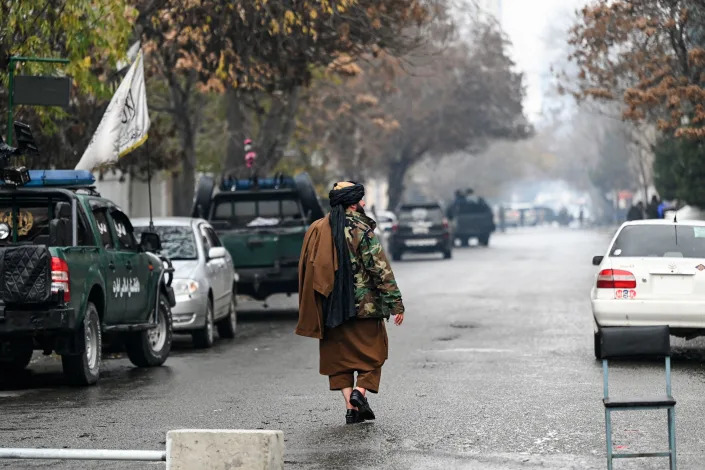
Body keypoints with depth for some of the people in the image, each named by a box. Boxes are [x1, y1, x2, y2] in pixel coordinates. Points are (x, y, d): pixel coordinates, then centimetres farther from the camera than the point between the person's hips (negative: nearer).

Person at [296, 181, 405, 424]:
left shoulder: (317, 230, 6)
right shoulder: (361, 230, -11)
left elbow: (306, 270, 13)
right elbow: (380, 269, -13)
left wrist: (314, 310, 23)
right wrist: (396, 304, -10)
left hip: (332, 307, 4)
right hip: (364, 304, -4)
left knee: (340, 354, 11)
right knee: (371, 350, 9)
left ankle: (350, 405, 2)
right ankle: (360, 391, -11)